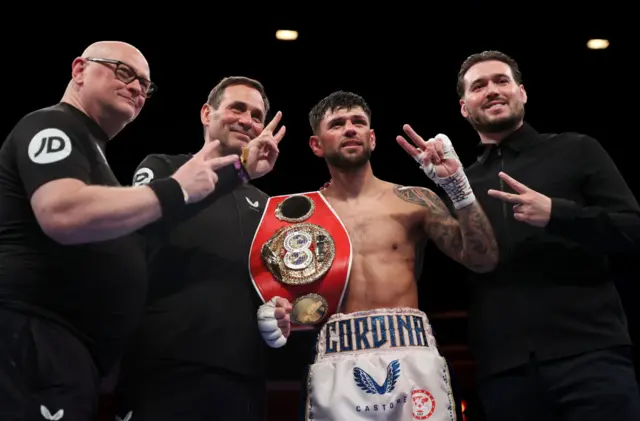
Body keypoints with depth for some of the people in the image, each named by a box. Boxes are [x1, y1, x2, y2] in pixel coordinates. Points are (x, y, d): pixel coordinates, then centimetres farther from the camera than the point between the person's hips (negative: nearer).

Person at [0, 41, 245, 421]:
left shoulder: (87, 147, 25)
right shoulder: (53, 127, -6)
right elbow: (62, 215, -26)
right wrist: (176, 190, -18)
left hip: (67, 351, 10)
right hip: (35, 342, -10)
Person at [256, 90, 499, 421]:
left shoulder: (414, 201, 7)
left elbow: (483, 260, 2)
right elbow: (283, 291, 11)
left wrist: (458, 186, -6)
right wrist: (273, 316, -12)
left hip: (412, 357, 0)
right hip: (338, 365, 0)